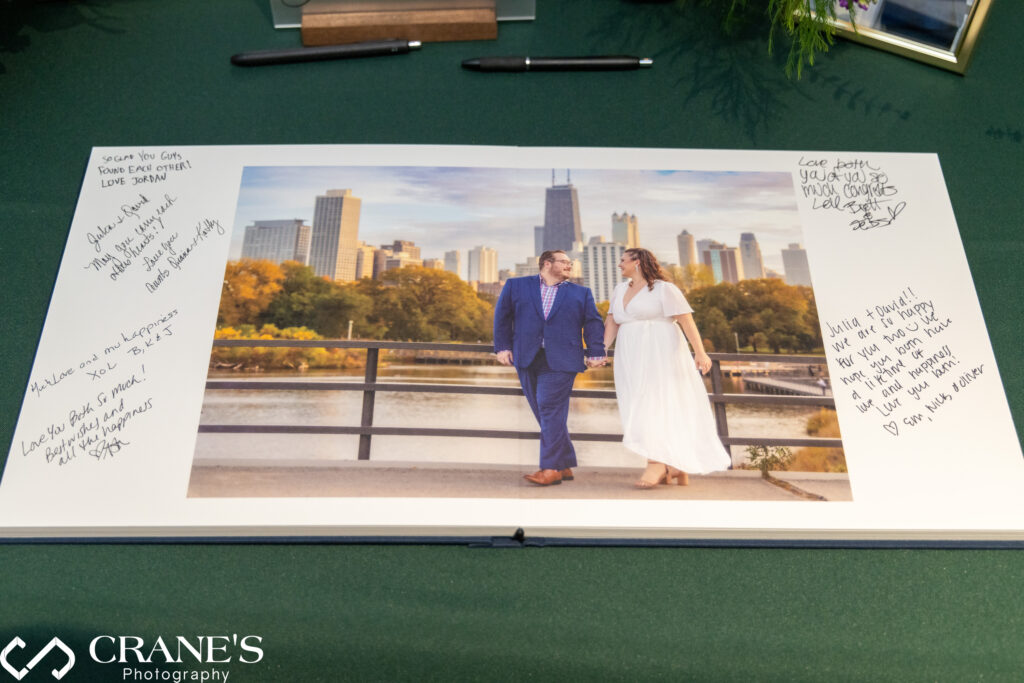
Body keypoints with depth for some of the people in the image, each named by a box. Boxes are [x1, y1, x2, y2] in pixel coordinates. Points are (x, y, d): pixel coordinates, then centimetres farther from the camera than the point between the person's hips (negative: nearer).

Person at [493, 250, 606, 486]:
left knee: (550, 410, -12)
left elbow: (593, 322, 10)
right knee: (547, 413, 4)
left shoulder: (581, 293, 15)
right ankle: (565, 466, 13)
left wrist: (595, 353, 0)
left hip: (560, 361, -2)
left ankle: (551, 468, -10)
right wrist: (503, 346, 6)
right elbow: (502, 316, 13)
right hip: (527, 359, 2)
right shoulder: (516, 285, 13)